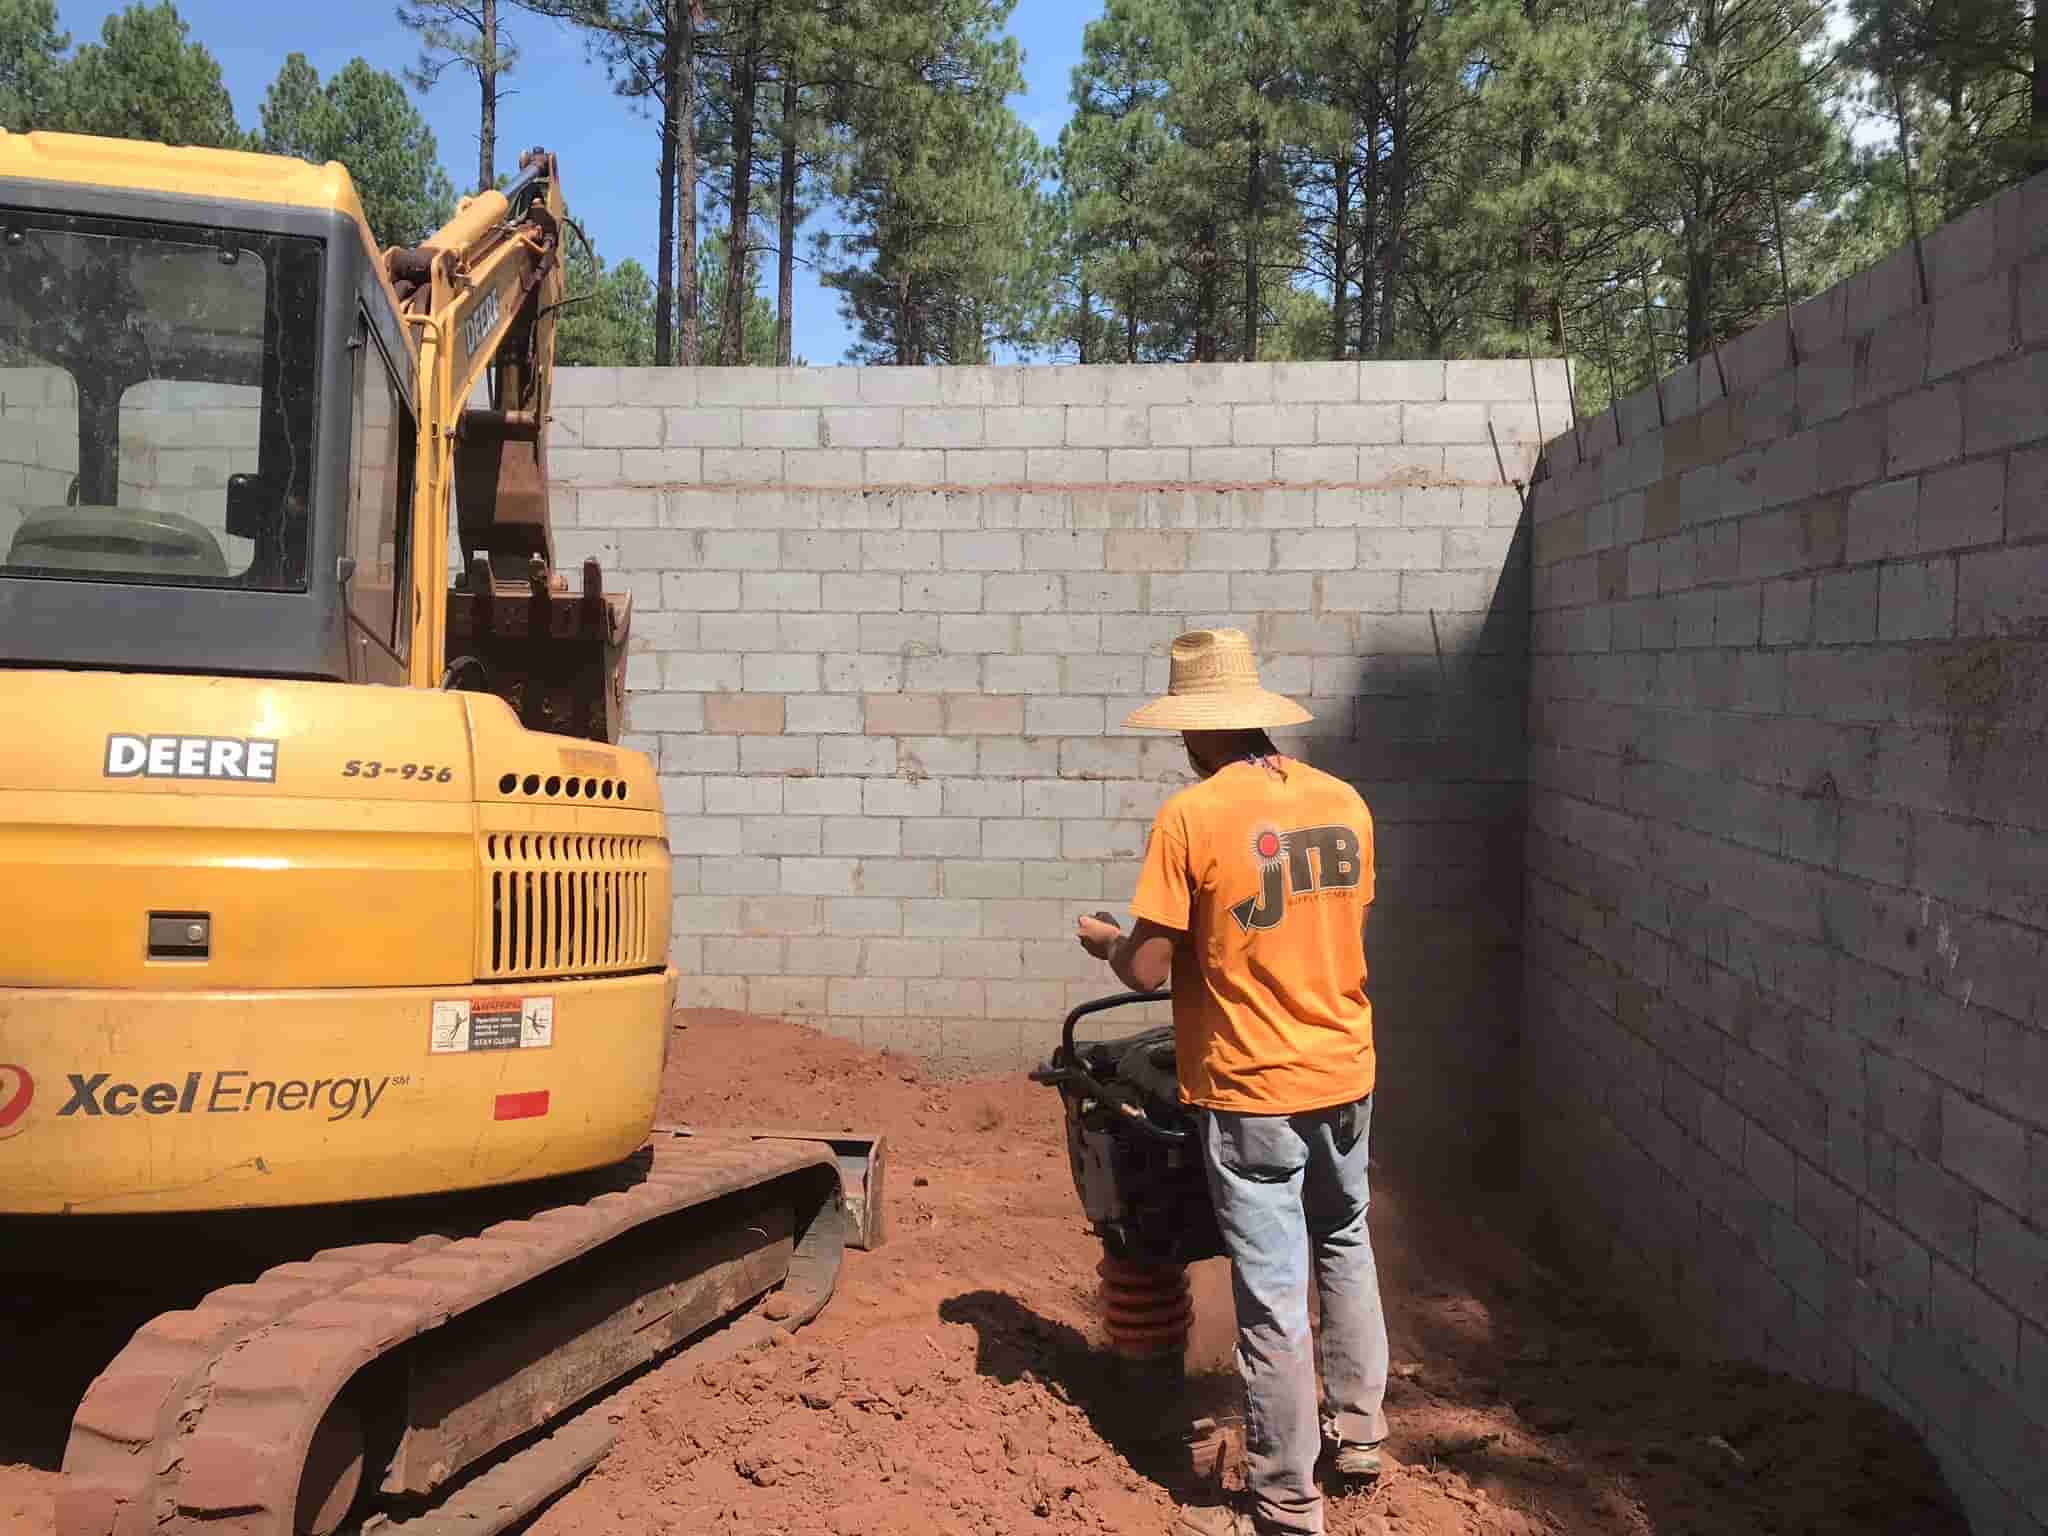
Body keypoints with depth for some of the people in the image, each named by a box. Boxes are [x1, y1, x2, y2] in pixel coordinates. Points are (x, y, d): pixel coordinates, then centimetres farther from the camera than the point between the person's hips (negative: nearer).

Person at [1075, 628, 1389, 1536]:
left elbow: (1148, 969, -16)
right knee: (1344, 1247, 26)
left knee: (1272, 1293, 3)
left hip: (1252, 1091, -6)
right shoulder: (1344, 802, 1)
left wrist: (1105, 942, 6)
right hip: (1344, 1074, 6)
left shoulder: (1190, 818, -17)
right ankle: (1357, 1429, 39)